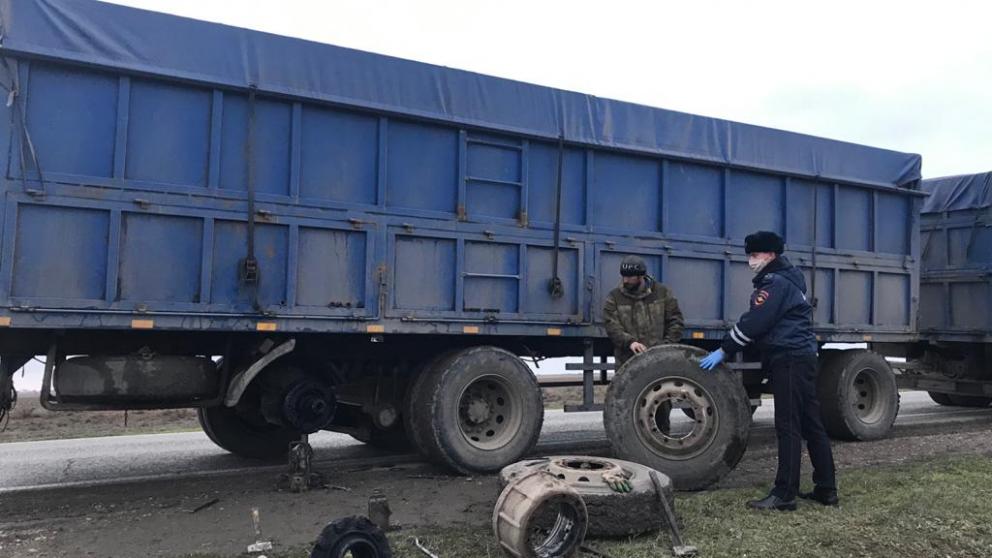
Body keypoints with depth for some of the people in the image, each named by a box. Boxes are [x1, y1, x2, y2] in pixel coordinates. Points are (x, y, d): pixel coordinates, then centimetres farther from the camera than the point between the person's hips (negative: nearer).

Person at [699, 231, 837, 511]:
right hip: (802, 358, 10)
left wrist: (723, 351, -11)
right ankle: (826, 489, 18)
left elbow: (753, 323, -16)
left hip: (789, 359, -10)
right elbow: (761, 324, 24)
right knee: (811, 424, 12)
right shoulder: (786, 279, 22)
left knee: (788, 427, -9)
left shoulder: (775, 283, -10)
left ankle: (784, 495, -7)